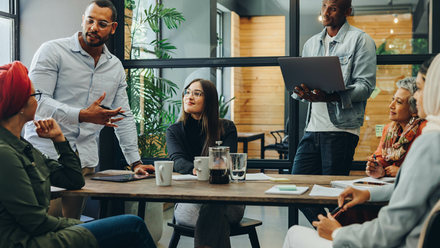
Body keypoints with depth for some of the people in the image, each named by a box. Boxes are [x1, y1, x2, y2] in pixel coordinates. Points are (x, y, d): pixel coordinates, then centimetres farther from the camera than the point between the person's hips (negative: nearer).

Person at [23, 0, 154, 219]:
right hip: (46, 155, -4)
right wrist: (82, 115, -25)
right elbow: (37, 102, -12)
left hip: (84, 160, 5)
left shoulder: (116, 67, 14)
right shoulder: (52, 51, -3)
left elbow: (124, 118, 18)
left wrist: (135, 162, 12)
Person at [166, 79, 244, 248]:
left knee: (212, 208, -37)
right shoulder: (174, 131, 9)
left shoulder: (227, 128, 6)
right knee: (218, 219, -34)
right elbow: (178, 161, -11)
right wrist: (195, 170, -35)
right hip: (188, 202, 0)